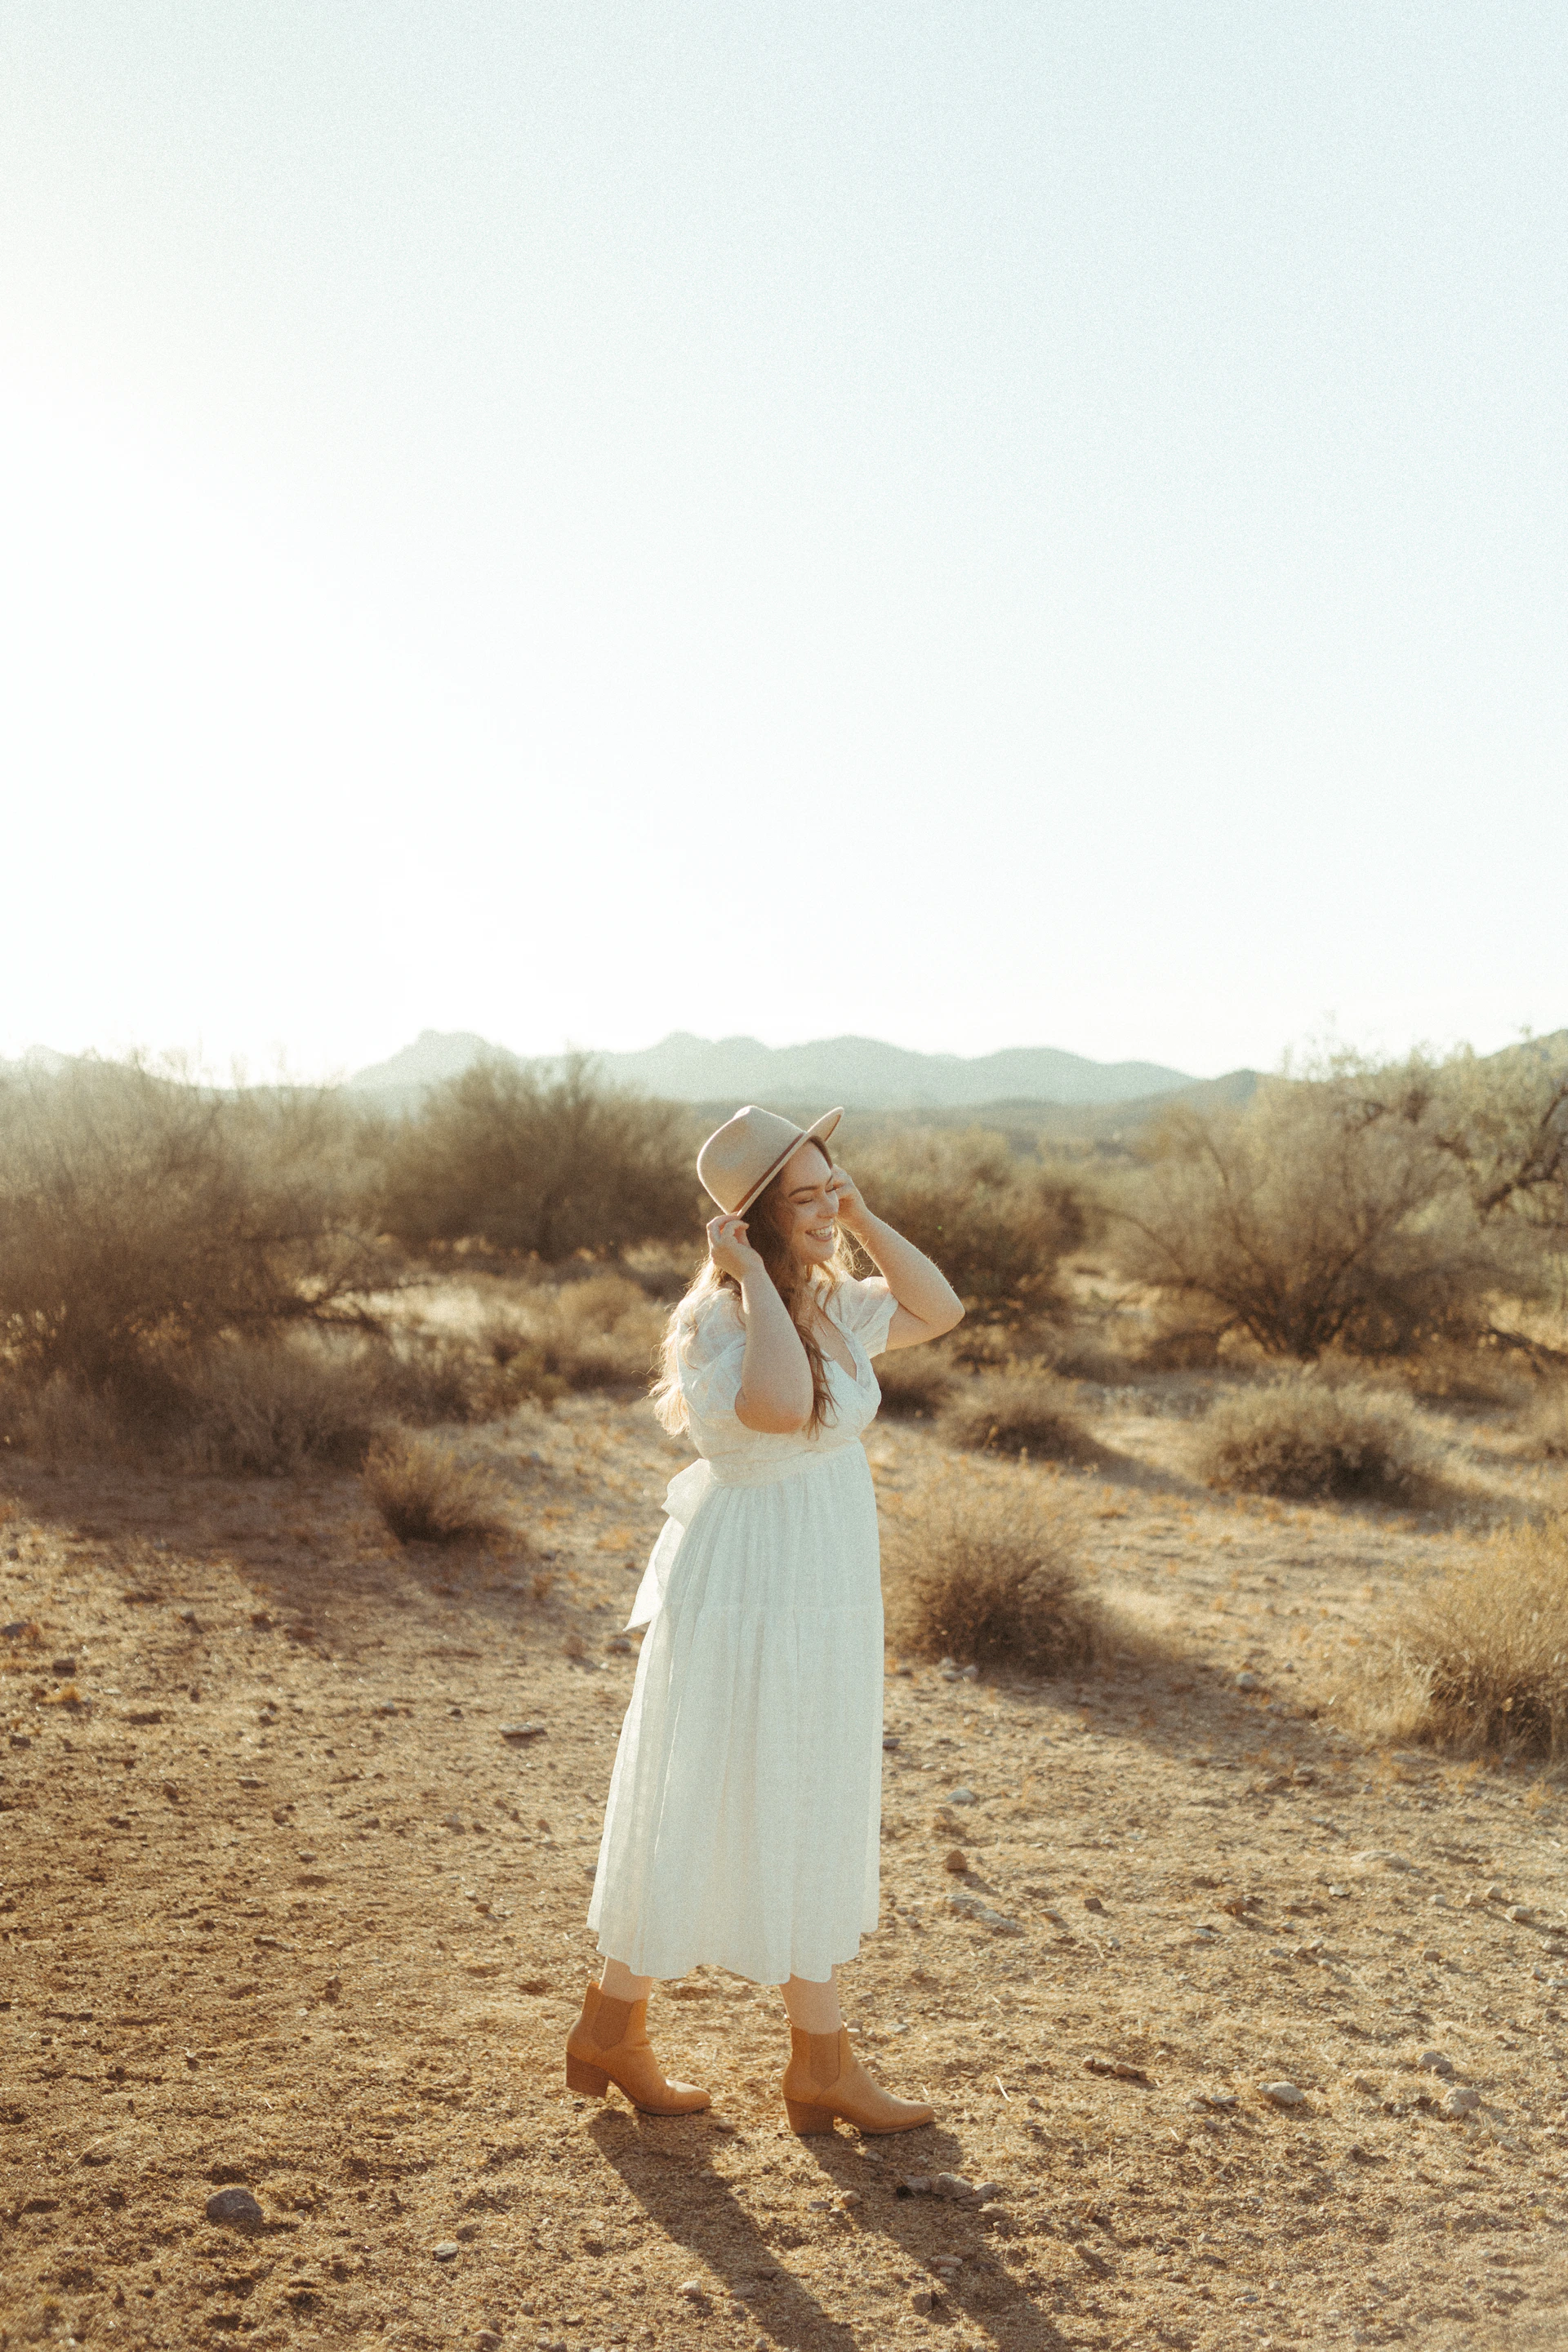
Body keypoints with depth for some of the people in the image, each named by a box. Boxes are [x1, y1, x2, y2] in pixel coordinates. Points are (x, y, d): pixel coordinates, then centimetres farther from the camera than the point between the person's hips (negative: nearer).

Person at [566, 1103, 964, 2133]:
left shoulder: (828, 1303, 5)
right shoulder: (716, 1321, -21)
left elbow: (940, 1311, 12)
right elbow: (781, 1408, -40)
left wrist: (862, 1217, 2)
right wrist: (756, 1277, -29)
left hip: (823, 1594, 9)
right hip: (750, 1591, -9)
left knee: (805, 1822, 16)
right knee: (706, 1814, 4)